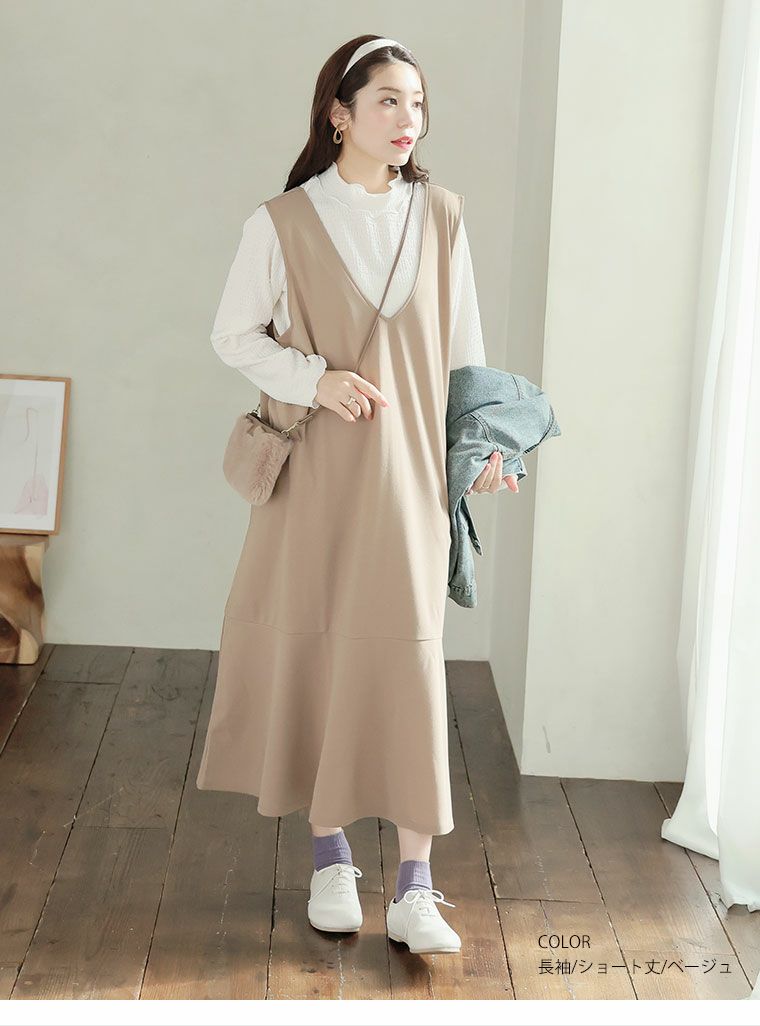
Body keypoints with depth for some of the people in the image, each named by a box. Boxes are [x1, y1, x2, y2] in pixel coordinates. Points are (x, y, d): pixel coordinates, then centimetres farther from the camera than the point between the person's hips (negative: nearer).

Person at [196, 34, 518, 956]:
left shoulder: (439, 215, 4)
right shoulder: (283, 222, -3)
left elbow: (462, 342, 10)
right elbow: (233, 335, 2)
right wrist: (315, 377, -13)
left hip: (407, 470, 1)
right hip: (316, 473, -1)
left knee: (408, 661, -3)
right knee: (315, 657, 4)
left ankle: (413, 889, 2)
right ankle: (330, 859, 21)